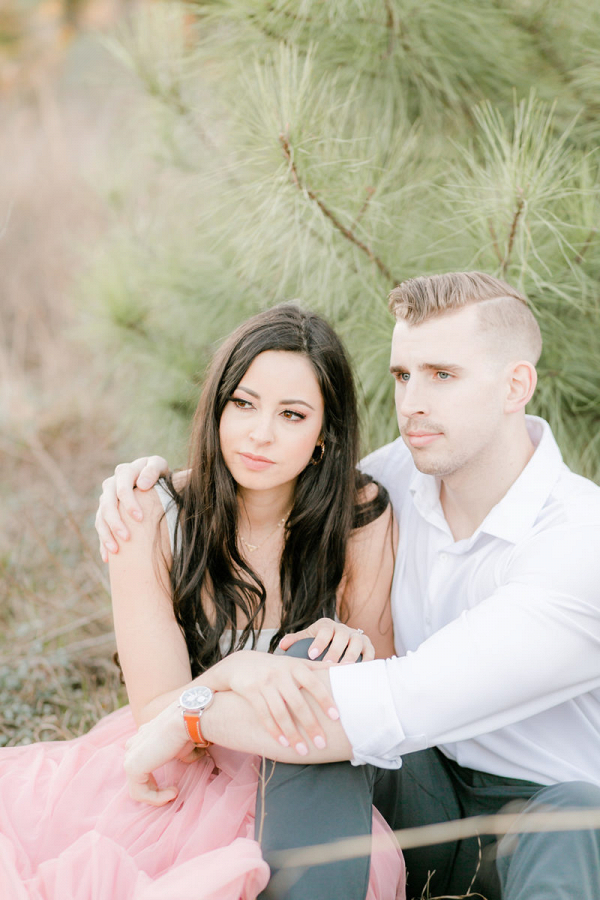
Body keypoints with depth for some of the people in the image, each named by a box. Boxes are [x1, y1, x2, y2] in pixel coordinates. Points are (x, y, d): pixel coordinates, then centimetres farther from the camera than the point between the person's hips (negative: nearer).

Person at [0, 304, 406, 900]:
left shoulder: (363, 521, -8)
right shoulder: (152, 522, -10)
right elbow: (156, 720, -14)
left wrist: (353, 652, -23)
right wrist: (232, 675, -35)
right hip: (170, 777, -1)